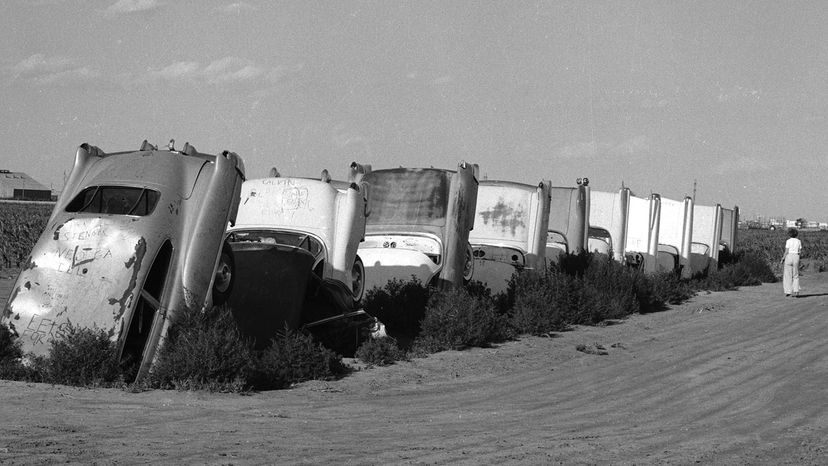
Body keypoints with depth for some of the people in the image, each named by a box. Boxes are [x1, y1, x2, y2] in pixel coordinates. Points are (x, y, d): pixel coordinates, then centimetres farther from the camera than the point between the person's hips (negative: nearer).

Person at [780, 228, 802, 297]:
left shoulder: (788, 241, -7)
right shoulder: (799, 241, 4)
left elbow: (786, 251, -10)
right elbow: (800, 251, 4)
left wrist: (783, 258, 1)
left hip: (789, 257, -3)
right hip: (796, 258, 3)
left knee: (788, 275, 6)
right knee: (796, 276, 9)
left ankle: (788, 291, 3)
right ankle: (796, 291, -3)